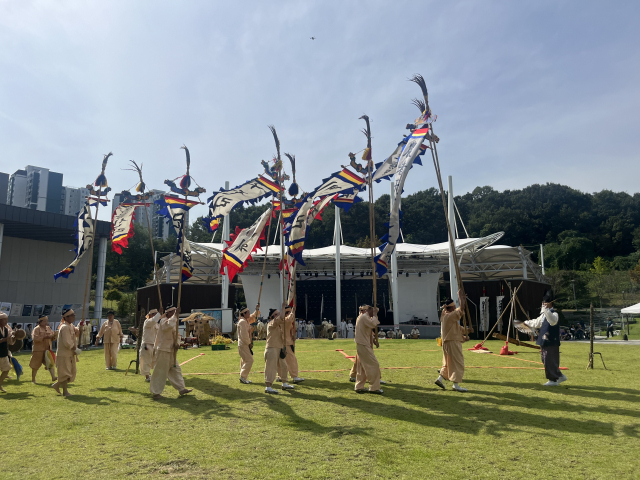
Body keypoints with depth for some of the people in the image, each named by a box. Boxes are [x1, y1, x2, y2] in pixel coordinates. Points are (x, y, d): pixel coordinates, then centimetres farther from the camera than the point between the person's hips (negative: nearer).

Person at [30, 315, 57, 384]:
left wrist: (53, 336, -5)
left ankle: (53, 377, -15)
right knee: (36, 365, 7)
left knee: (51, 363, -9)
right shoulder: (36, 329, -6)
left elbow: (52, 338, 17)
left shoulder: (49, 328, 12)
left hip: (47, 350, 5)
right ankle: (33, 379, 21)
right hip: (39, 350, -5)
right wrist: (44, 337, -26)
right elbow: (35, 338, -19)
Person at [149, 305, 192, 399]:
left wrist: (177, 343, -5)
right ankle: (156, 392, 9)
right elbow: (169, 325, -40)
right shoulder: (164, 321, -15)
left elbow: (176, 335, 15)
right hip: (162, 351, -10)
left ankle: (181, 389, 23)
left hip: (170, 351, 10)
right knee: (160, 372, -2)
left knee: (175, 370, 14)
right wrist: (175, 316, -31)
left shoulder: (173, 322, 15)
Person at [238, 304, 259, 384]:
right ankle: (243, 377, -5)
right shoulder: (242, 322, -17)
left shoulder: (246, 321, 12)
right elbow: (244, 335, -22)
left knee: (245, 361, 13)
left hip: (246, 344, 10)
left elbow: (253, 317, 29)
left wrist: (257, 310, 15)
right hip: (243, 345, -10)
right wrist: (249, 343, -13)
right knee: (249, 360, -11)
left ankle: (243, 377, 20)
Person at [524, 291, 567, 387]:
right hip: (545, 342, 10)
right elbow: (537, 322, 28)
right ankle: (560, 376, 28)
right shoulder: (544, 315, 13)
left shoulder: (554, 314, -14)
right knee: (546, 361, 15)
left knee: (550, 361, -3)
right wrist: (526, 323, 38)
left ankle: (553, 380, 10)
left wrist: (545, 310, -43)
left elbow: (552, 321, -37)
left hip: (551, 343, -10)